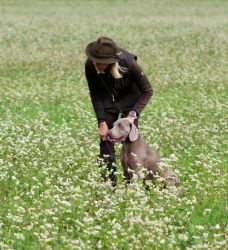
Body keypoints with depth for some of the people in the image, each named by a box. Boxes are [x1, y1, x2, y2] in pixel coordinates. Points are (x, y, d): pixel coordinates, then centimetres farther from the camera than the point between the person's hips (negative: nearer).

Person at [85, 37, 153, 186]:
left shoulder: (128, 63, -36)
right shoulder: (90, 65, -29)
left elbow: (147, 91, -23)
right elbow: (95, 94, -13)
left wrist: (132, 114, -33)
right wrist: (102, 122, -19)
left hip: (129, 97, -2)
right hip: (107, 99, 2)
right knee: (106, 140, -4)